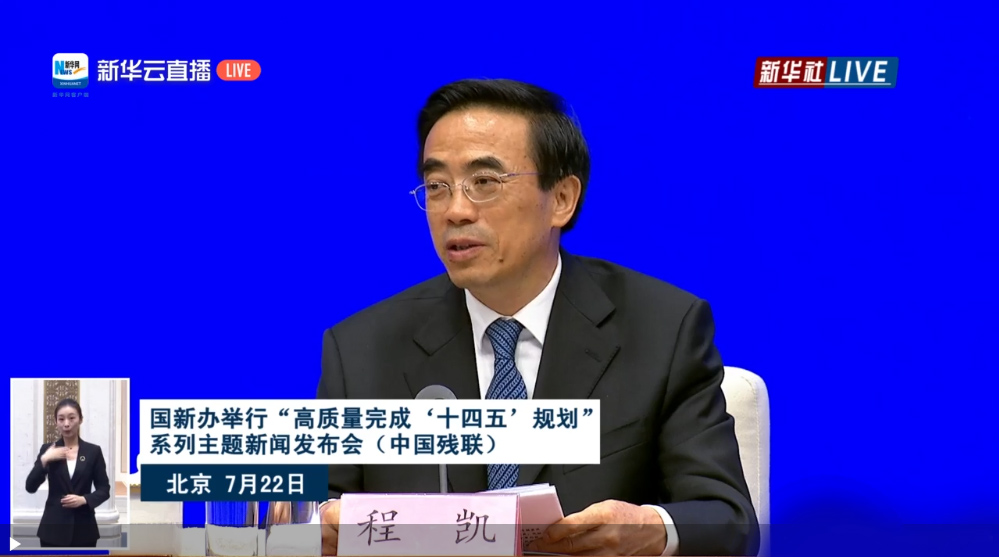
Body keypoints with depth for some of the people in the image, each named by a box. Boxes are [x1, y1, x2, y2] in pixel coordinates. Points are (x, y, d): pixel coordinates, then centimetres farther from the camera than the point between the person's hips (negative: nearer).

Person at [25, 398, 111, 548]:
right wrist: (43, 460, -15)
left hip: (83, 528, 0)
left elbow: (104, 489, 3)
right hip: (54, 528, 0)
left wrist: (84, 499, -15)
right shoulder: (48, 450, 4)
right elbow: (30, 487, -3)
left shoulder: (93, 451, 3)